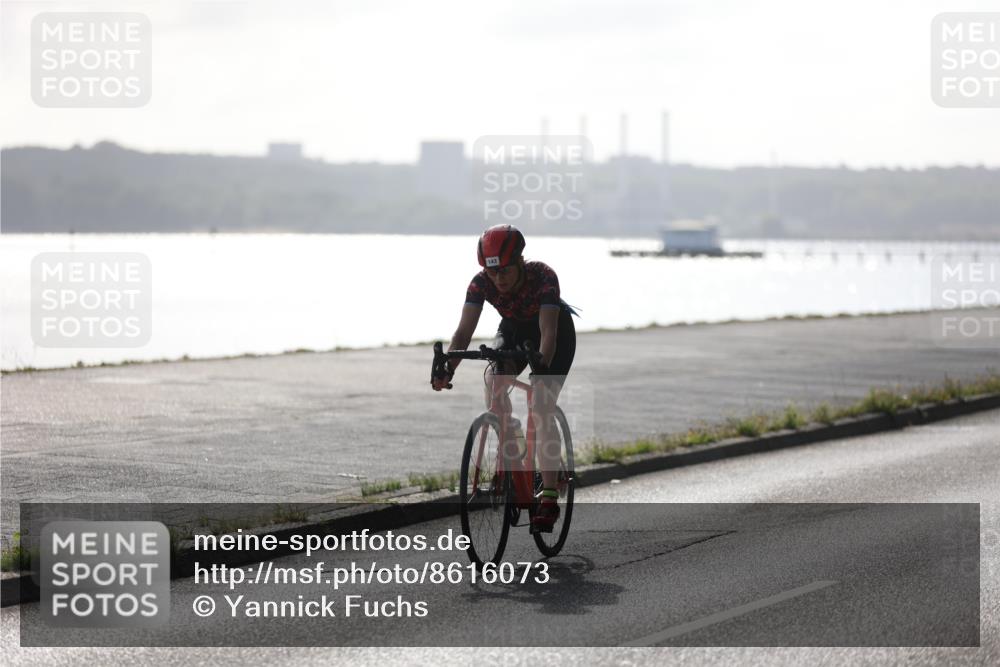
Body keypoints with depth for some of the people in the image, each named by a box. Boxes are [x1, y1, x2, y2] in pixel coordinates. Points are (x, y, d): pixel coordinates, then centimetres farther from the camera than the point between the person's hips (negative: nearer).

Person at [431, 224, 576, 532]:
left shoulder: (543, 276, -35)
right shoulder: (481, 283, -25)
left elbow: (548, 330, -42)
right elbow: (464, 331, -31)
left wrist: (541, 366, -59)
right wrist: (447, 368, -47)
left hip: (557, 332, -4)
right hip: (514, 330, 4)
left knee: (541, 407, -19)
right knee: (493, 384, -25)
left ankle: (549, 498, -18)